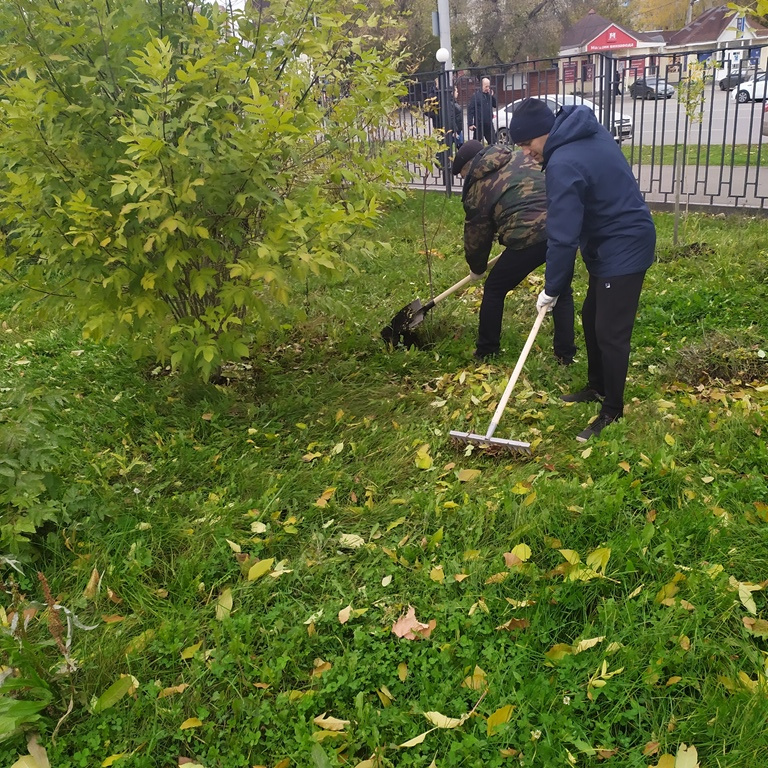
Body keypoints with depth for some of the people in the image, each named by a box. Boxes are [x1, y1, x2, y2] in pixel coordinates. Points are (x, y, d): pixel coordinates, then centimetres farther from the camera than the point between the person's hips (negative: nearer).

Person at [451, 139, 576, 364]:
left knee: (494, 289, 17)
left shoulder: (477, 188, 9)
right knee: (561, 289, 24)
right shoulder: (520, 158, 21)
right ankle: (566, 354, 26)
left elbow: (476, 237, 17)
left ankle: (486, 351, 27)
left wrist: (477, 268, 35)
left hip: (529, 237, -5)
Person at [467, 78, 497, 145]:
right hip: (479, 124, -5)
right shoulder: (476, 95, -7)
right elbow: (470, 110, -12)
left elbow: (495, 105, 10)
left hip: (489, 124, 5)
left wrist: (492, 96, -5)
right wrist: (470, 124, -18)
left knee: (493, 142, 9)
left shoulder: (489, 95, 11)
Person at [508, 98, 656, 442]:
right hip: (616, 241, 11)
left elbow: (563, 238, -24)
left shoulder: (563, 165, -26)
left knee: (610, 333, -3)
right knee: (592, 317, 19)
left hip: (623, 250, -10)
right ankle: (598, 387, 36)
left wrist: (551, 289, -12)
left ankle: (612, 412, 11)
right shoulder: (589, 132, 4)